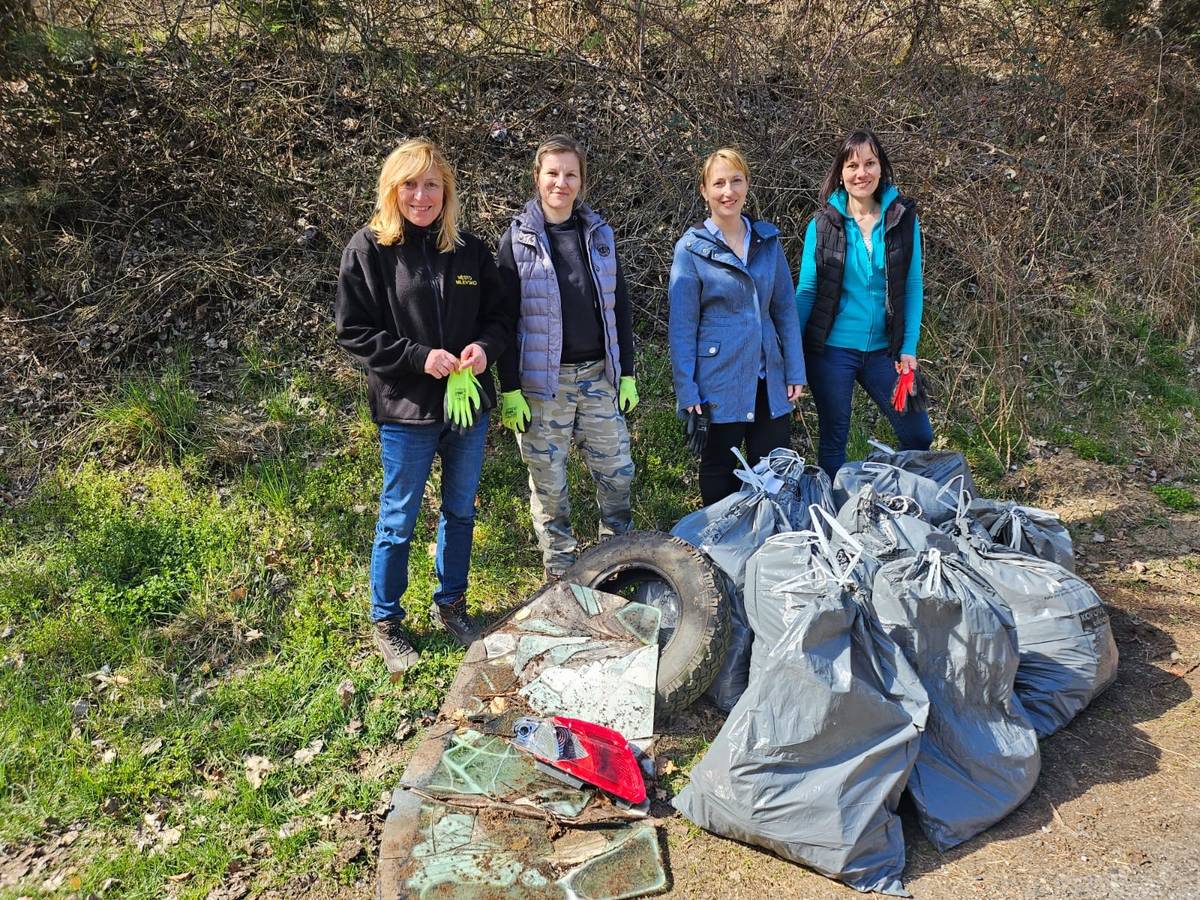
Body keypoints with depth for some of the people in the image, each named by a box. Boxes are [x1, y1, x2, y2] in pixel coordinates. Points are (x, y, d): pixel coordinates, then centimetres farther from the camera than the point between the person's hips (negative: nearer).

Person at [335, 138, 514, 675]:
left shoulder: (469, 249, 3)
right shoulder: (368, 249, -8)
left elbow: (502, 312, 10)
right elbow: (353, 332, -9)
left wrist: (486, 346, -12)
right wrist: (419, 357, -19)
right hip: (406, 410, -4)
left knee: (461, 512, 17)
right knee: (398, 521, 7)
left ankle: (451, 604, 37)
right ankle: (386, 622, 26)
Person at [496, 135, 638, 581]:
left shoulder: (598, 233, 8)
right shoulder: (518, 239, -3)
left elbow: (619, 307, 12)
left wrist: (627, 374, 8)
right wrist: (509, 389, -10)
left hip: (598, 375, 4)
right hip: (542, 380, -3)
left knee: (617, 471, 9)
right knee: (549, 480, 4)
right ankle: (562, 573, 20)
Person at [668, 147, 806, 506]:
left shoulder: (768, 239, 7)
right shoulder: (691, 249, -5)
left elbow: (785, 308, 9)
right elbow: (681, 327, -6)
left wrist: (795, 370, 3)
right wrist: (686, 391, -10)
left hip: (769, 381, 4)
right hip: (718, 384, -4)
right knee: (719, 477, 10)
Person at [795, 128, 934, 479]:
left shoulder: (903, 218, 0)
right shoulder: (823, 224, -3)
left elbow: (913, 288, 2)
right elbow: (806, 291, 0)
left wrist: (909, 348, -4)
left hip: (883, 350, 2)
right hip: (832, 350, -1)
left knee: (919, 436, 5)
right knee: (833, 440, 9)